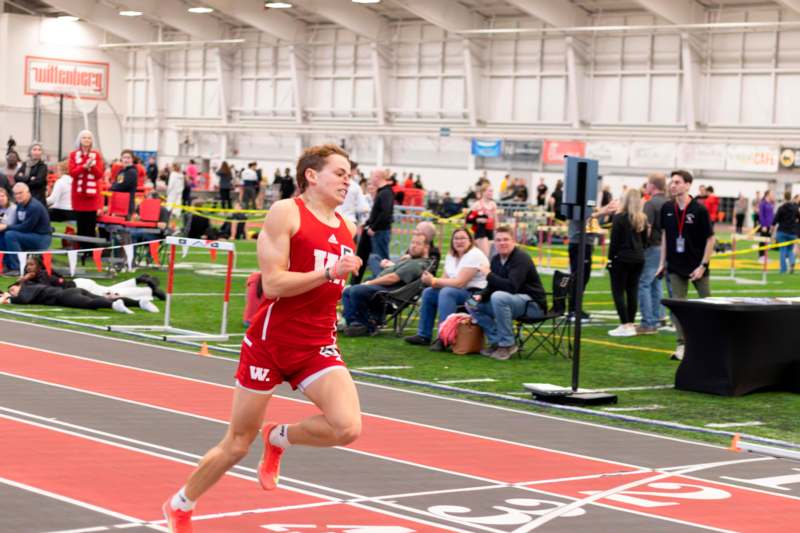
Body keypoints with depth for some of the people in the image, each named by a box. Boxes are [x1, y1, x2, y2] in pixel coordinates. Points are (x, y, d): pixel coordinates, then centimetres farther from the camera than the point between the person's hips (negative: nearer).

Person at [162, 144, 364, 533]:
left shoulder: (346, 228, 8)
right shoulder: (286, 213, -11)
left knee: (347, 428, -18)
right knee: (238, 444, 6)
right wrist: (330, 272, -25)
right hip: (271, 340, -5)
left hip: (318, 346, 5)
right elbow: (272, 284, -19)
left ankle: (279, 438, 12)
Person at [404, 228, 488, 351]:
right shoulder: (451, 256, 11)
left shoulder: (474, 255, -17)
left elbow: (460, 283, -24)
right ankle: (423, 336, 11)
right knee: (428, 293, 9)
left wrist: (434, 281, -19)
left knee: (447, 292, -31)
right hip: (460, 291, 10)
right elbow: (445, 280, 7)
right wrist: (431, 280, -17)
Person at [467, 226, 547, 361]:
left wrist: (489, 275, -21)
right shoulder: (496, 259, 7)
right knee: (472, 304, 1)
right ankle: (496, 341, 0)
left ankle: (507, 344, -23)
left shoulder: (521, 258, -17)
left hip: (533, 303, -9)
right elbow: (492, 287, 11)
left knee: (498, 297, -35)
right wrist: (480, 296, -10)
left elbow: (511, 287, -30)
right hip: (514, 301, 9)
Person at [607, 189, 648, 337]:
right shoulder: (642, 219, 5)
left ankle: (625, 325, -6)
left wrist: (610, 258, -4)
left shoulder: (619, 218, -11)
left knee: (618, 291, 0)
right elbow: (644, 240, 11)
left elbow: (614, 241, -11)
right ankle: (631, 324, 13)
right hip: (638, 258, 6)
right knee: (632, 292, 11)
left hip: (621, 258, -6)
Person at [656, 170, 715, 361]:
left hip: (697, 266, -3)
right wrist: (662, 262, 8)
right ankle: (682, 345, 6)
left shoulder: (699, 210, -14)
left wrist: (703, 265, -14)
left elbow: (710, 238, -10)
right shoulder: (667, 208, 0)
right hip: (676, 266, 3)